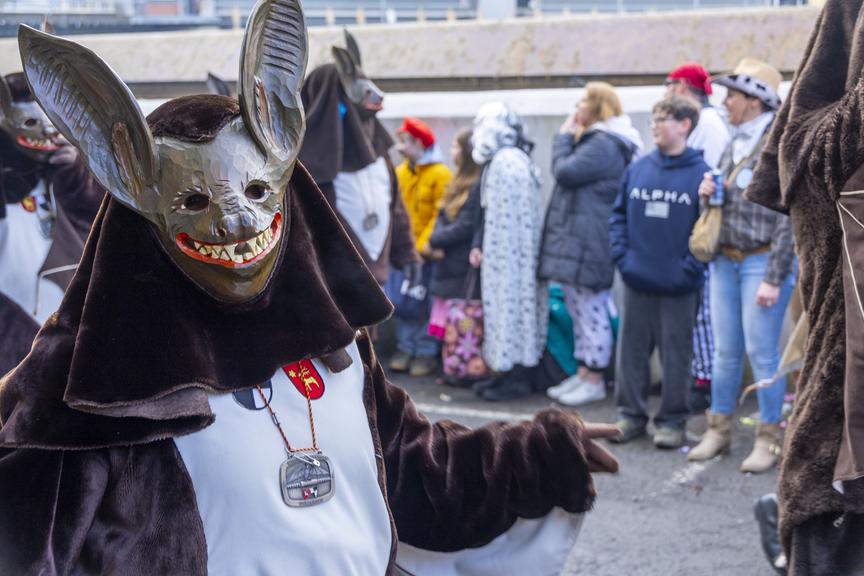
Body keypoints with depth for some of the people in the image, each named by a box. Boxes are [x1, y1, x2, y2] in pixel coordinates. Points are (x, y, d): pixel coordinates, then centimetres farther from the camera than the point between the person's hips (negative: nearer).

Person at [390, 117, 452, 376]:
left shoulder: (440, 174, -7)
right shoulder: (400, 173, 10)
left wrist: (424, 245, -18)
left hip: (427, 251, -5)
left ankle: (426, 353, 7)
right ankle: (405, 349, 15)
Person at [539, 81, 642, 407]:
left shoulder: (603, 145, -16)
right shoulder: (594, 141, 19)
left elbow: (564, 173, -18)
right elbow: (566, 174, 21)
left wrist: (563, 138, -5)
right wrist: (568, 138, 13)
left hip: (589, 243, -11)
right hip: (576, 241, 11)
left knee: (591, 310, -5)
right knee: (579, 309, 15)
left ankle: (595, 381, 0)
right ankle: (584, 374, 22)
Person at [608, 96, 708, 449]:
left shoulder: (700, 173, -6)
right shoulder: (637, 169, 6)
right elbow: (619, 215, 12)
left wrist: (690, 267, -14)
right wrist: (621, 255, 0)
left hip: (678, 286, -4)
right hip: (637, 283, 4)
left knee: (676, 354, 5)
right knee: (631, 351, 10)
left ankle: (672, 421, 16)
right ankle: (630, 415, 22)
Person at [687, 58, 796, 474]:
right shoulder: (735, 144, 13)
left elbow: (789, 218, -16)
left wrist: (774, 279, -19)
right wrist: (709, 194, 2)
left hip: (761, 261, -7)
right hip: (725, 260, 7)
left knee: (762, 353, -4)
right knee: (725, 351, 11)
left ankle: (769, 438, 6)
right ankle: (719, 429, 20)